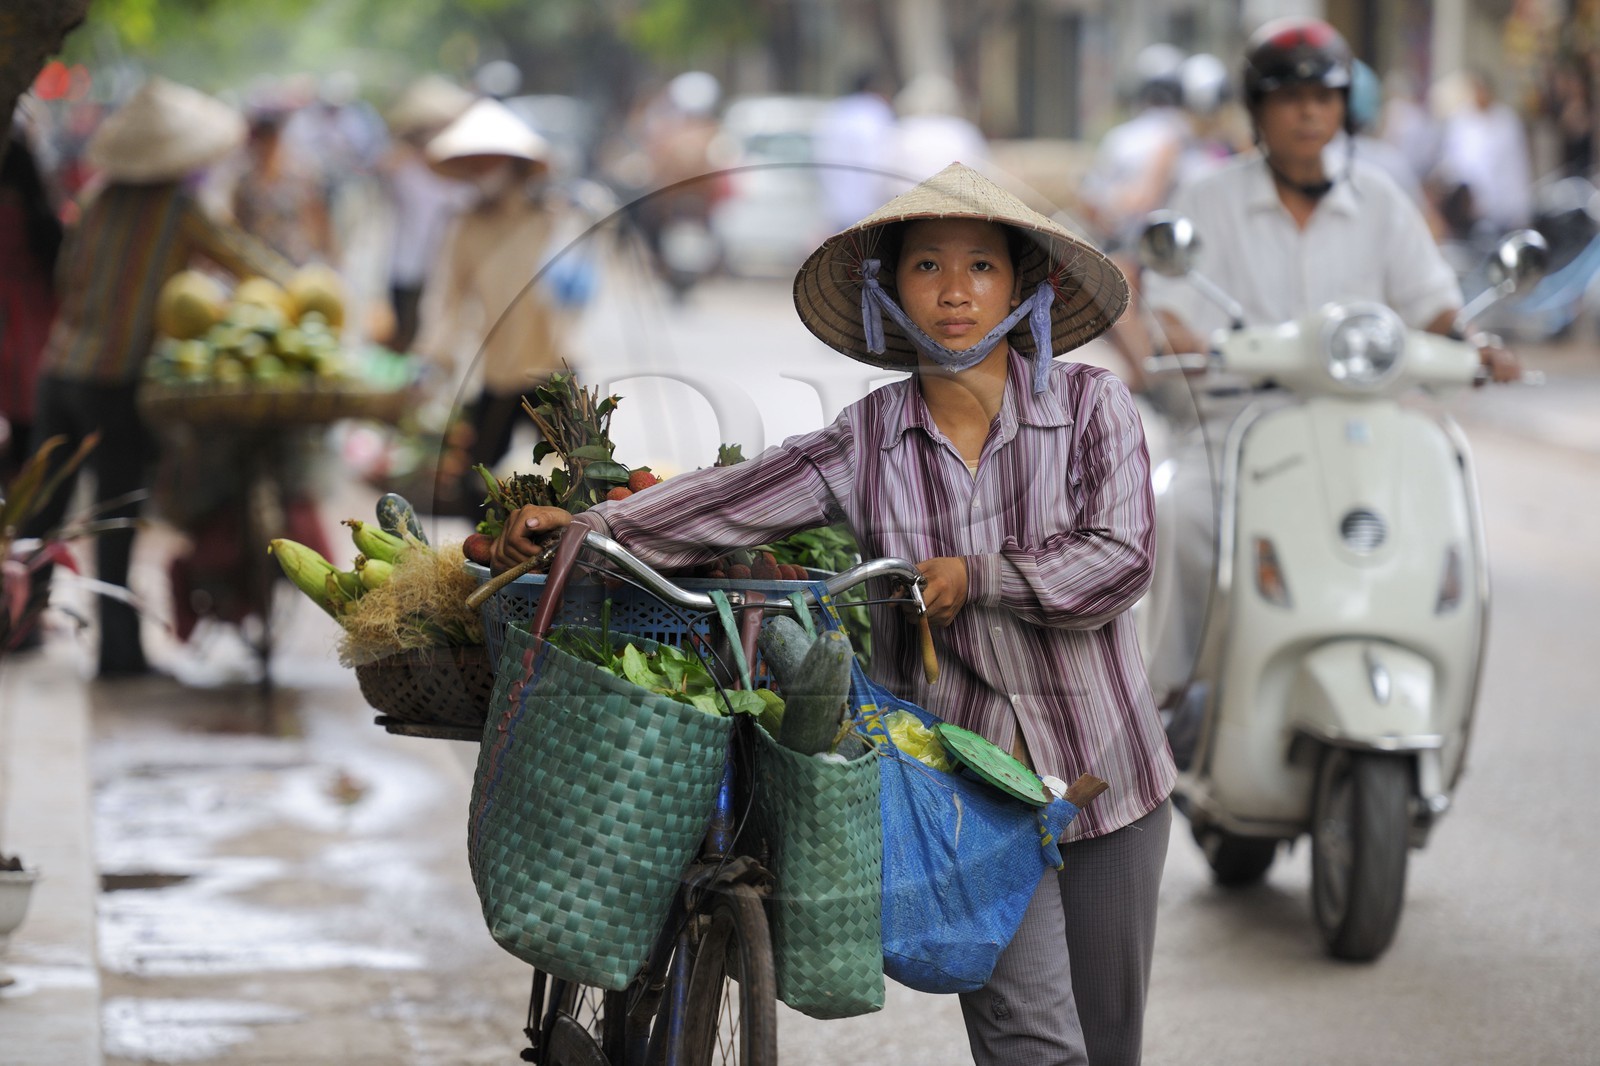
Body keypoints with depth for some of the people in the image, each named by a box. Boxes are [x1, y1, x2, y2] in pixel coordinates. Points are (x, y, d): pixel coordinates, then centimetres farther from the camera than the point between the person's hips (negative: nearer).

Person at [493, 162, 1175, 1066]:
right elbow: (737, 501, -8)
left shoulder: (1091, 405, -2)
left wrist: (974, 577, -15)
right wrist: (586, 525, -18)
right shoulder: (870, 440, 1)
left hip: (1101, 770, 1)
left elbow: (1117, 560, -10)